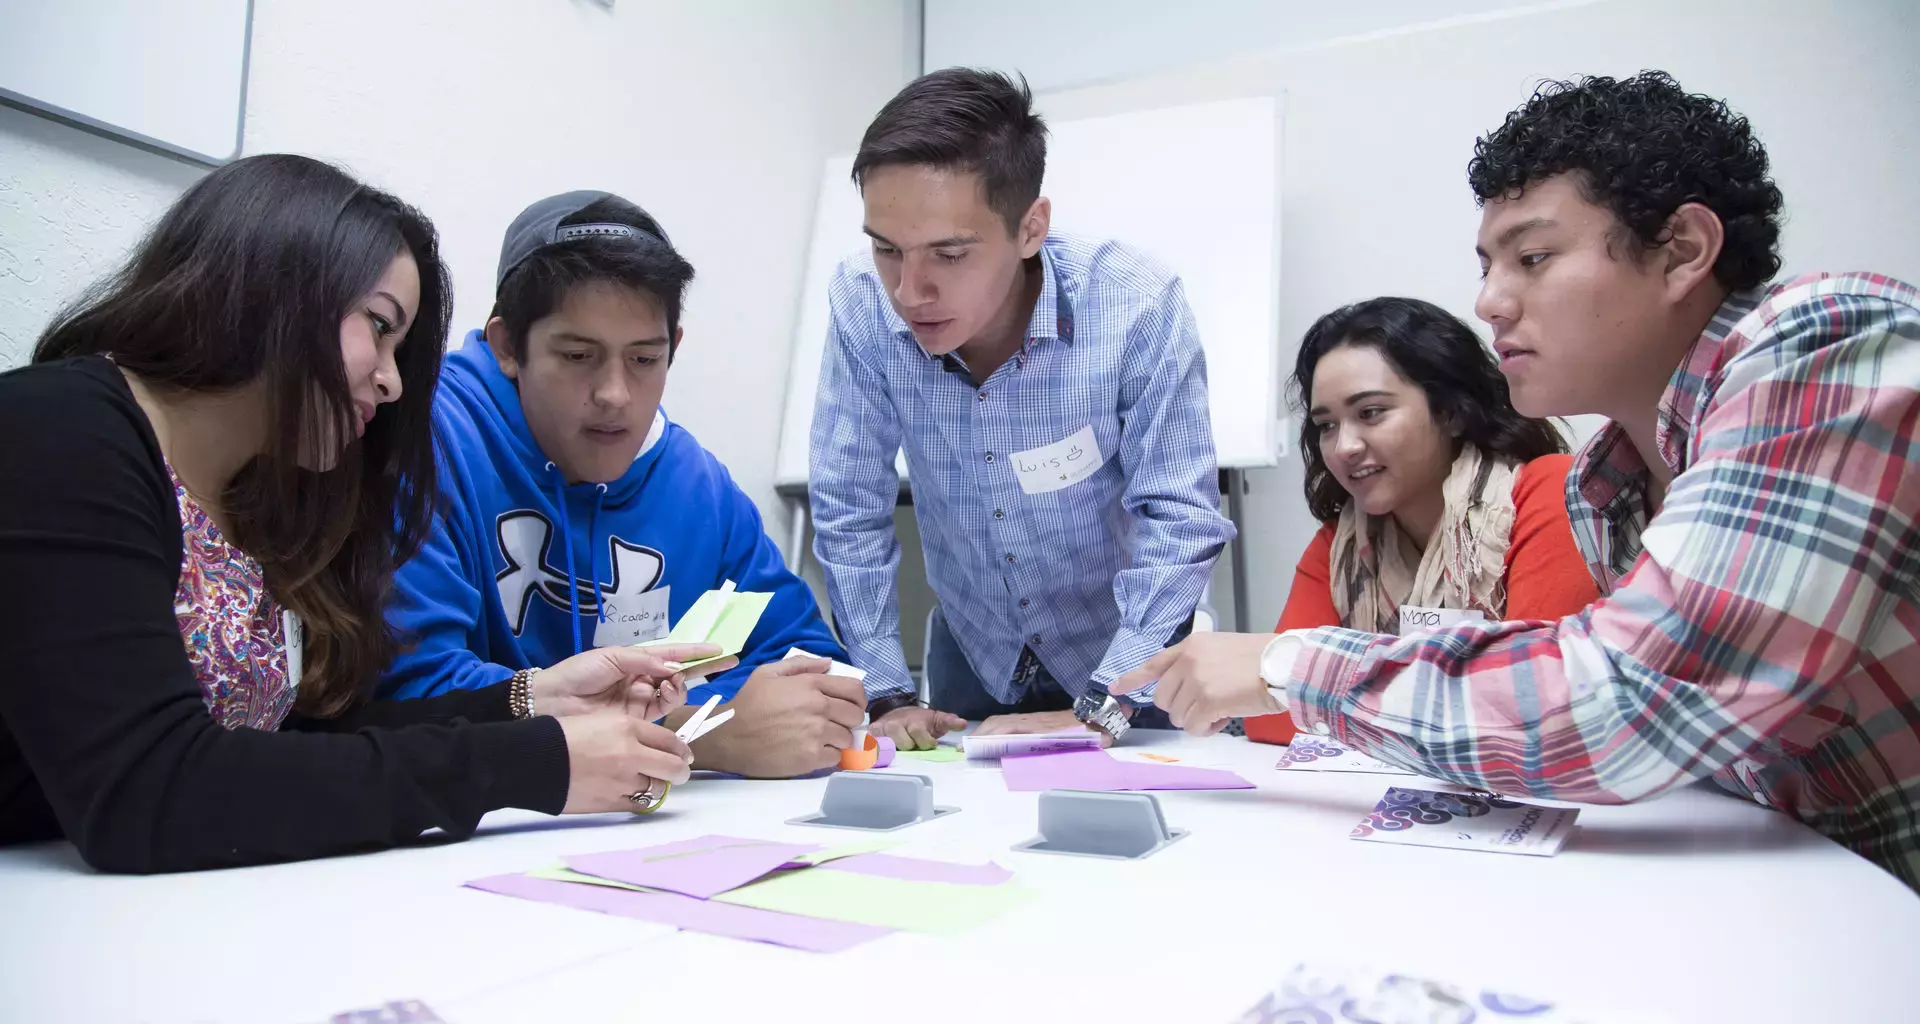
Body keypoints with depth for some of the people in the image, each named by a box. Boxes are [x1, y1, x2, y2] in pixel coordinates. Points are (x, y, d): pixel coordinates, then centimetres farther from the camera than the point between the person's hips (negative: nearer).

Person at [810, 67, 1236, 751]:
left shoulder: (1138, 307, -27)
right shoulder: (861, 303, -20)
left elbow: (1180, 521, -23)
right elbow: (850, 512, -14)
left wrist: (1097, 715, -27)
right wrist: (887, 697, -15)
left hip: (1125, 649, -1)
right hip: (972, 646, 2)